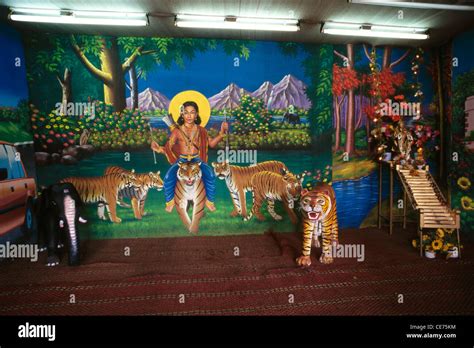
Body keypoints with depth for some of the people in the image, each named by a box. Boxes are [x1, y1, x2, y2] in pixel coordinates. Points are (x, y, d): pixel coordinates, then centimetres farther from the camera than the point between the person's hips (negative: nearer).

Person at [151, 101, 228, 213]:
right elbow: (168, 147, -3)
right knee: (168, 177, -27)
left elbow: (211, 143, 9)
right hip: (181, 160, 0)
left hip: (197, 160, 1)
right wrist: (159, 149, -25)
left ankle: (209, 200, -4)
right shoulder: (177, 130, 2)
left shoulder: (200, 130, 8)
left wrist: (221, 133, -2)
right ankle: (170, 201, 2)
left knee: (210, 175, -28)